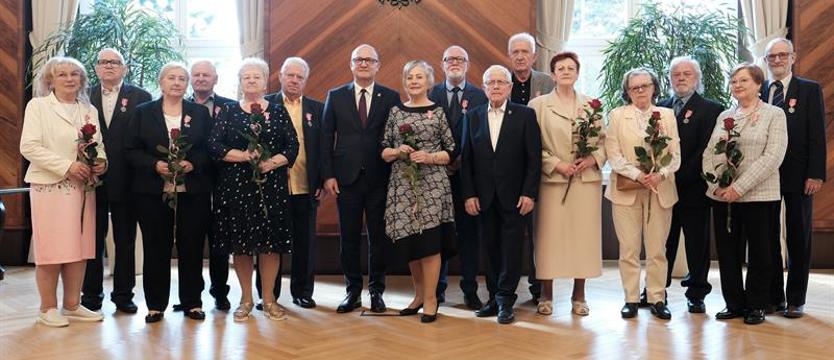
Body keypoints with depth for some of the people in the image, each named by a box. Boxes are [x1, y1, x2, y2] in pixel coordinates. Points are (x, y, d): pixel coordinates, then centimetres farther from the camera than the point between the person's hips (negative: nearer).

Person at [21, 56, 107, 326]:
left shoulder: (89, 110, 14)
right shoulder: (38, 106, 0)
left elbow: (98, 145, 17)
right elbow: (29, 146, -9)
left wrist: (101, 162, -6)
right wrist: (67, 166, -17)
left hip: (83, 188, 5)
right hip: (50, 186, -5)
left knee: (80, 247, 6)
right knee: (52, 249, -1)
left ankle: (72, 305, 16)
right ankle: (48, 308, 11)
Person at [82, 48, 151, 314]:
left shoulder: (140, 97, 1)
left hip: (126, 180, -1)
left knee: (125, 240, 8)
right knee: (93, 238, 10)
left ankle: (124, 294, 19)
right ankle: (91, 294, 21)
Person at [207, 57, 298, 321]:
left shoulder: (278, 111, 9)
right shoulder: (228, 111, 8)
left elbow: (292, 146, 2)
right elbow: (214, 145, -2)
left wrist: (272, 162, -15)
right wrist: (244, 156, -15)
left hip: (272, 185, 0)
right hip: (236, 185, 0)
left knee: (271, 241, 0)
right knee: (240, 242, 3)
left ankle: (269, 299, 12)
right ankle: (246, 299, 16)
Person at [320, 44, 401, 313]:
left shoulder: (391, 97, 4)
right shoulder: (335, 96, 7)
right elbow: (326, 138, 5)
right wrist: (327, 175, -3)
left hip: (380, 179, -1)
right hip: (347, 178, 1)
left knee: (379, 237, 6)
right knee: (349, 238, 7)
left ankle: (376, 291, 20)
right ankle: (353, 291, 20)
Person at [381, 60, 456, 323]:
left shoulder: (438, 112, 1)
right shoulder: (396, 112, 9)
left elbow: (452, 152, 1)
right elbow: (384, 151, 10)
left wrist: (429, 157, -15)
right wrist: (397, 151, -10)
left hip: (431, 184, -3)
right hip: (402, 184, 3)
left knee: (429, 241, -2)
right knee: (409, 242, 8)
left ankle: (430, 299, 10)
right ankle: (419, 294, 25)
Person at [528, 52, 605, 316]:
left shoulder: (591, 105, 11)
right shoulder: (538, 105, 3)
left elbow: (603, 140, 11)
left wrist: (593, 159, -8)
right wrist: (556, 164, -11)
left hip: (587, 180, 2)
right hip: (552, 180, -2)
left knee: (584, 235, 5)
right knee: (550, 236, 0)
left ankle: (579, 295, 16)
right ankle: (546, 295, 12)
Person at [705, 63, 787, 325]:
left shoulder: (774, 114, -1)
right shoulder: (724, 116, 13)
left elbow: (772, 156, -12)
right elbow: (709, 152, 10)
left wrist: (740, 187, -18)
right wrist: (715, 183, -7)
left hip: (758, 196, -4)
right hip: (722, 196, 4)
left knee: (759, 254, 5)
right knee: (727, 253, 8)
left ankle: (756, 306, 20)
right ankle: (734, 304, 21)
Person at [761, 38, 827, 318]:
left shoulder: (810, 90, 3)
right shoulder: (757, 92, 7)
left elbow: (817, 136, -3)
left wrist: (816, 174, -10)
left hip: (798, 177, -2)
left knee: (798, 239, 6)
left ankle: (795, 299, 15)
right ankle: (773, 296, 17)